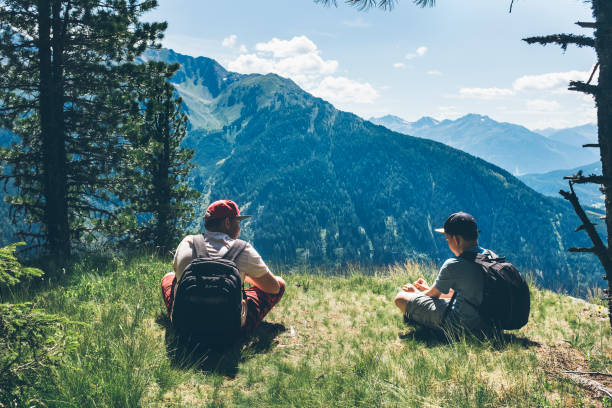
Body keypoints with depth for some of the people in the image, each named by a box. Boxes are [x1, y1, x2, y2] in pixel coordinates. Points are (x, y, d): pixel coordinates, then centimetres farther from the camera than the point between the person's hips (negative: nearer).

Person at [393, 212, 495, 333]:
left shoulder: (453, 265, -23)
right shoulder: (492, 256, 0)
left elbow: (433, 295, -5)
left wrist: (417, 293, 18)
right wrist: (429, 289, 23)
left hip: (461, 325, -8)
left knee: (401, 298, -2)